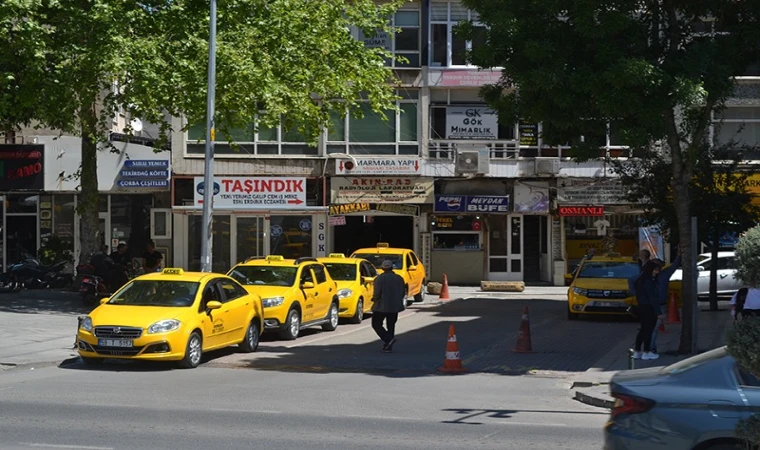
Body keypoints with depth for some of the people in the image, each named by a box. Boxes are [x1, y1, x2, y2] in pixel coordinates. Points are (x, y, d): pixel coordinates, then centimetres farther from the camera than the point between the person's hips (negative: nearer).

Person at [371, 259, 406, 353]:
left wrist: (374, 299, 2)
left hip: (381, 306, -5)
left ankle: (388, 339, -12)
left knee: (376, 324, 7)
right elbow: (403, 293, 6)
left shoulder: (380, 278, -11)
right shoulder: (399, 278, 5)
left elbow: (377, 293, -18)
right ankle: (388, 347, 12)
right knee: (391, 326, 14)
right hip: (394, 307, 5)